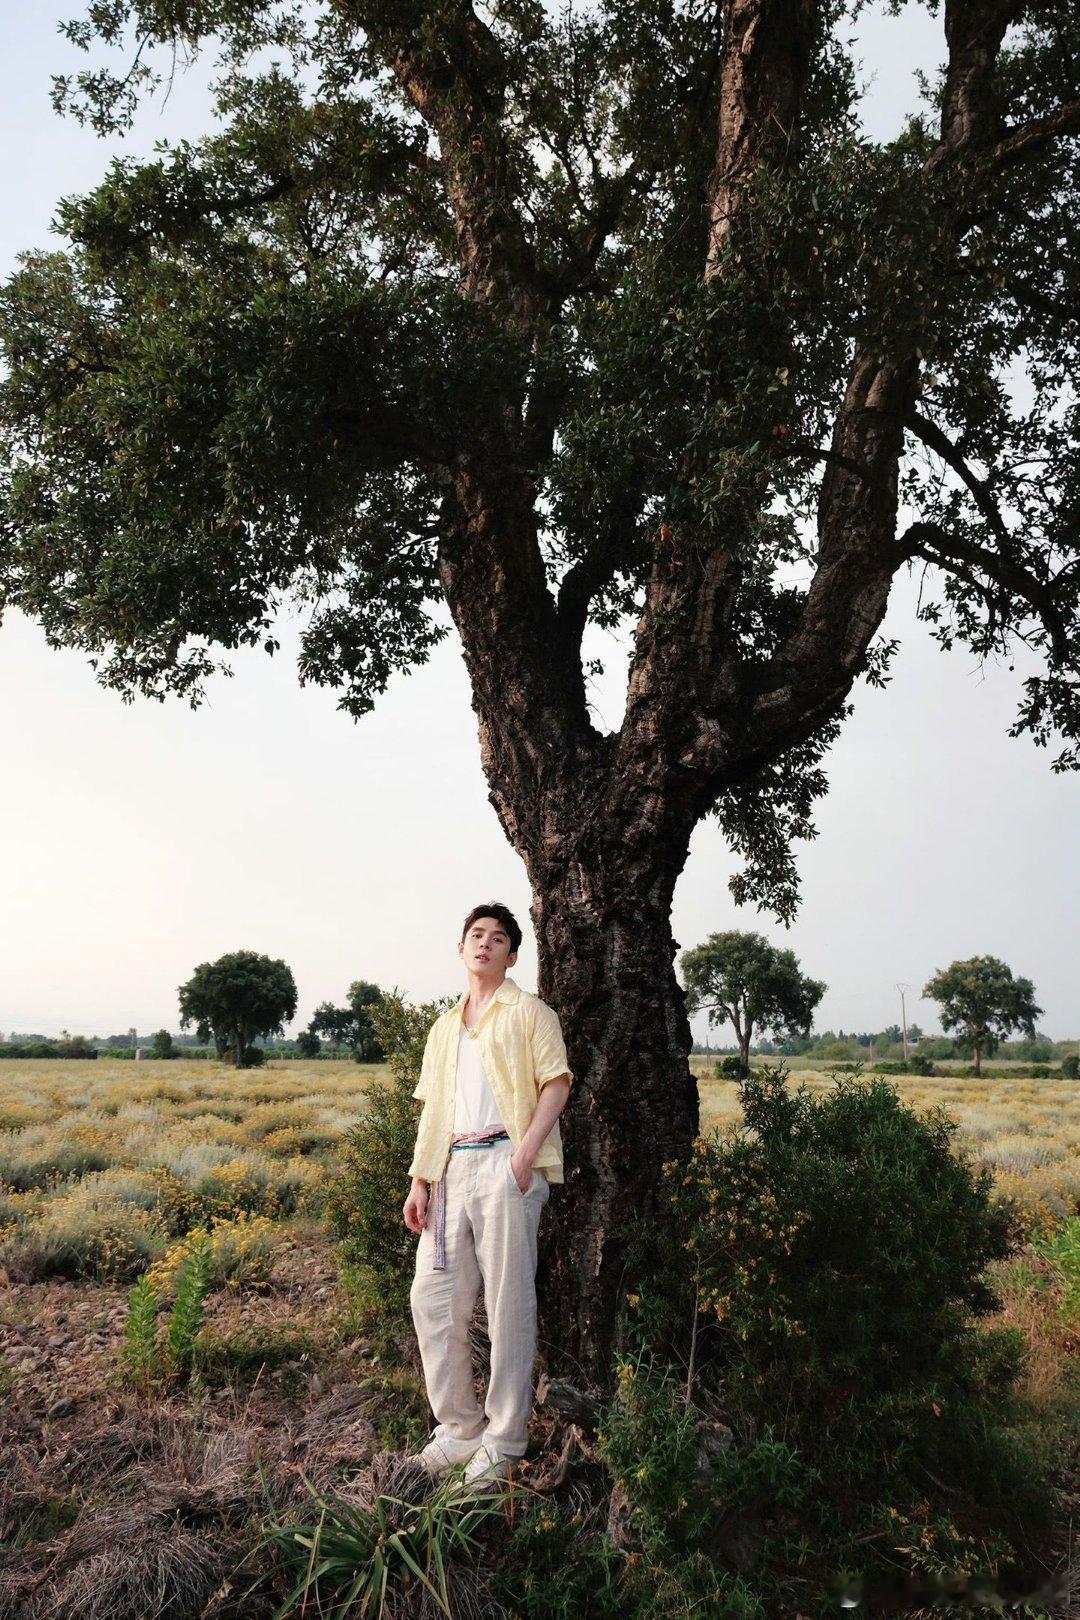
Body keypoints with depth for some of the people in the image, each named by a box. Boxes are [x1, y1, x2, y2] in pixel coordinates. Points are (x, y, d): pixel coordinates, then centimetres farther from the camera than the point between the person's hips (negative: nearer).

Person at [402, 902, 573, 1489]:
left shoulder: (528, 1012, 5)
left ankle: (503, 1445, 10)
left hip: (505, 1163, -6)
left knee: (509, 1304, -2)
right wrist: (419, 1181, 11)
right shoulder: (444, 1027, 22)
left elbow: (556, 1083, -5)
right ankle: (460, 1428, 21)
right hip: (452, 1167, 6)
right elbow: (432, 1109, 20)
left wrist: (526, 1153, -17)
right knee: (432, 1298, 5)